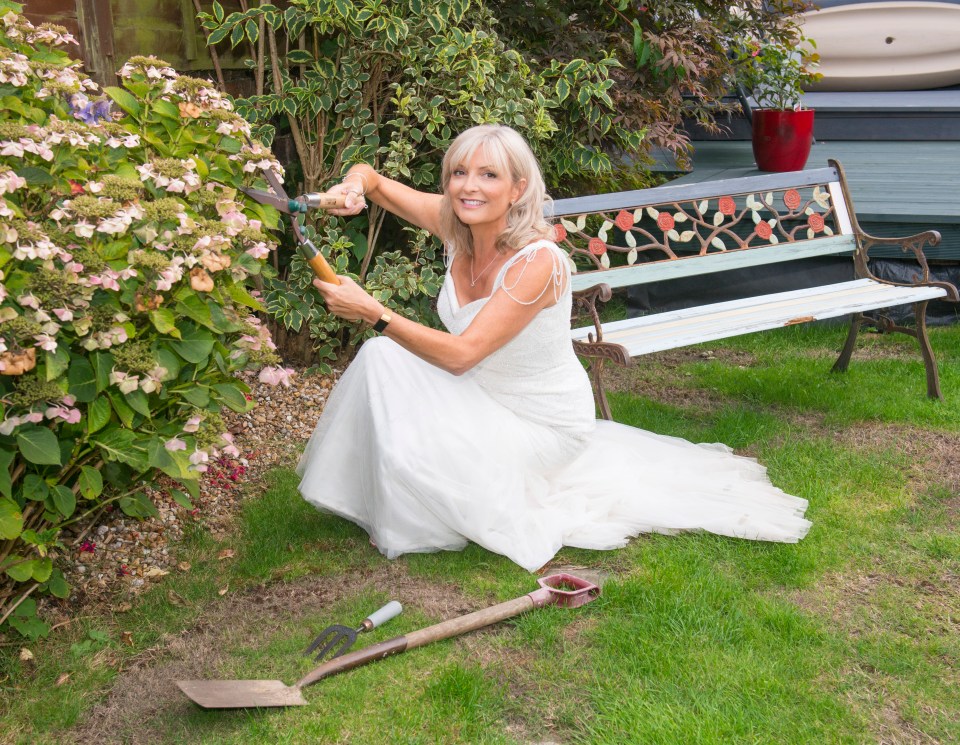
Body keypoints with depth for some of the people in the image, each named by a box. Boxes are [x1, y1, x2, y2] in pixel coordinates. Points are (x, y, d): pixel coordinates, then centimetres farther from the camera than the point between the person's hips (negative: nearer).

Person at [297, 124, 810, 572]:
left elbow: (461, 353, -36)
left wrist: (373, 312, -42)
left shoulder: (537, 261, -32)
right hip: (485, 395, 7)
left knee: (414, 455, -23)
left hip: (544, 423, -7)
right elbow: (374, 180, -6)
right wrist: (355, 184, -30)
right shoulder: (456, 225, -12)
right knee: (383, 356, -10)